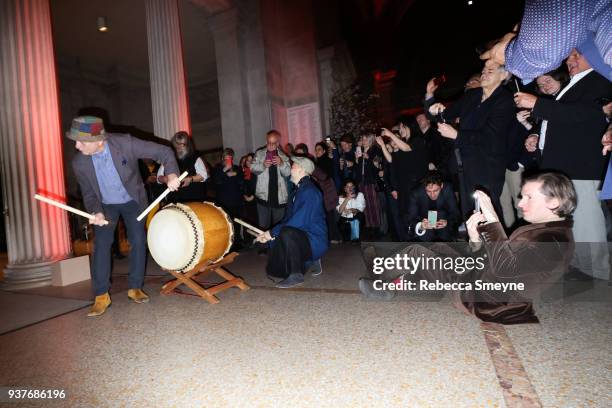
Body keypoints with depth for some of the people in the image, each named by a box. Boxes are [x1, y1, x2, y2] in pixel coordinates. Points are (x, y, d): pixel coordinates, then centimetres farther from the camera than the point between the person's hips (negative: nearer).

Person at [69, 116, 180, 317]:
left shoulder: (125, 143, -30)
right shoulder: (79, 163, -21)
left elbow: (163, 151, -26)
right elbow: (88, 193, -7)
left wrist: (171, 174, -43)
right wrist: (96, 211, -27)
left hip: (133, 201, -1)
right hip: (105, 205, 1)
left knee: (138, 241, -4)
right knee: (101, 244, -9)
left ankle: (135, 287, 12)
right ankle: (101, 296, 1)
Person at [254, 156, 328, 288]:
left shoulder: (309, 191, -18)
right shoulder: (298, 190, 13)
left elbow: (299, 221, -26)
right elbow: (288, 218, 10)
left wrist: (272, 232, -20)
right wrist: (269, 234, -4)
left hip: (315, 240, -10)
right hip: (302, 236, 10)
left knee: (286, 233, -32)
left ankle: (296, 275, -18)